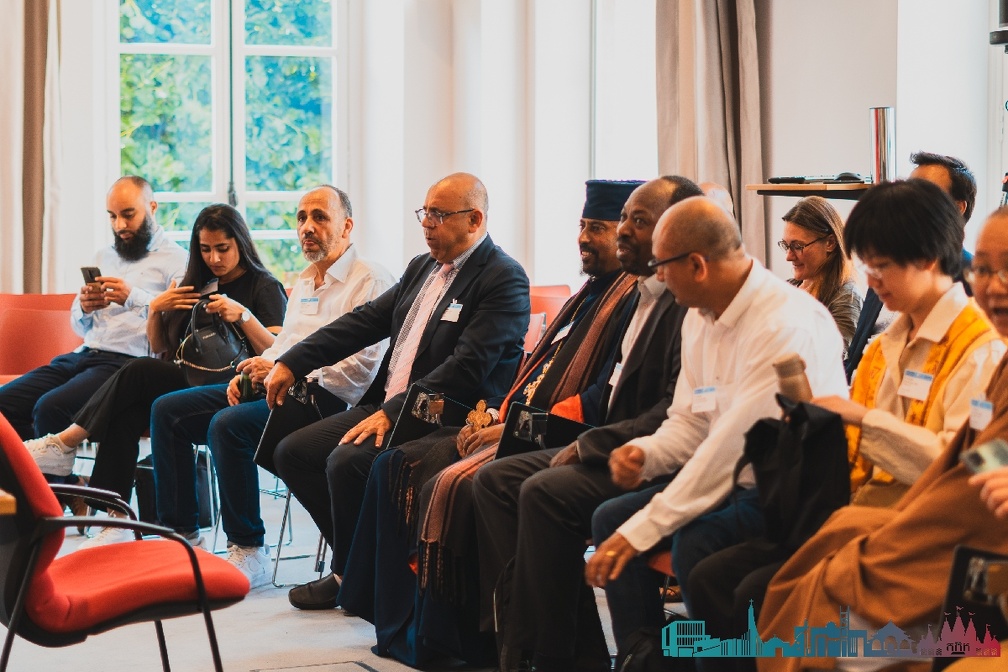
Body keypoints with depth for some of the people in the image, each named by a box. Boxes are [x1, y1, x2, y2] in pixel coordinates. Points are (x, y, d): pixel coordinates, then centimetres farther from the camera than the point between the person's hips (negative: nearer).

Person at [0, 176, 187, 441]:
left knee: (51, 408, -30)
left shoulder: (175, 260, 1)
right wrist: (84, 308, 1)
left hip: (127, 361, -8)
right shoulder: (104, 257, 23)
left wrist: (135, 298, -27)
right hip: (82, 356, 8)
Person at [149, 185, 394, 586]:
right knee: (167, 411, -1)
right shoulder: (304, 282, 24)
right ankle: (181, 533, 2)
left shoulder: (371, 282, -6)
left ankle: (249, 551, -22)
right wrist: (251, 372, 4)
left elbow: (363, 366, -16)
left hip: (323, 398, -9)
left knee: (228, 425, -32)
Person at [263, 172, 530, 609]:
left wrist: (394, 412, -27)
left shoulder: (504, 280, -12)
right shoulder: (423, 268, 15)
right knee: (293, 453, 0)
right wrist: (292, 363, 7)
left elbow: (467, 368, -22)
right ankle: (354, 559, 11)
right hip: (386, 406, 9)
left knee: (346, 461, -28)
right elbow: (367, 320, 16)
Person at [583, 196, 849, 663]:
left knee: (695, 544, -31)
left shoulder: (787, 323, -23)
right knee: (611, 520, -1)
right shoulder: (699, 318, 7)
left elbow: (735, 441, -27)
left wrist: (643, 529, -26)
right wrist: (645, 453, -10)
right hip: (737, 481, 9)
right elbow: (691, 421, 15)